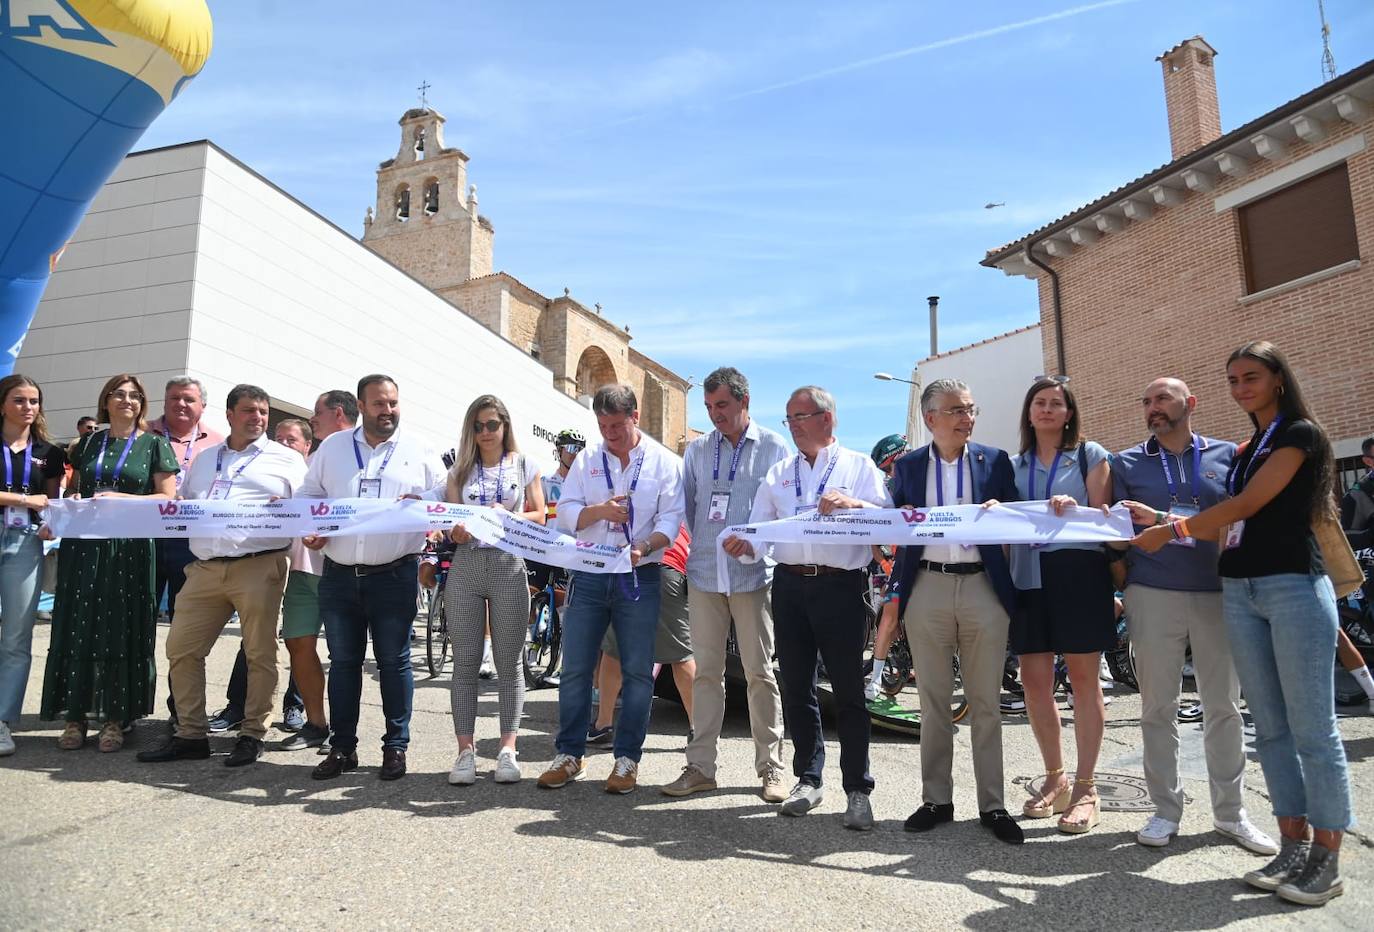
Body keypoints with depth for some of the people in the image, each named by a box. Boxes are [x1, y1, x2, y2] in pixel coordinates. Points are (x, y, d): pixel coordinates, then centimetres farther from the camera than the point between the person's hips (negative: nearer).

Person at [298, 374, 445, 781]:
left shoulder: (419, 451, 5)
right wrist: (308, 529, -5)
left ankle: (396, 746, 16)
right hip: (339, 575, 2)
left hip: (395, 576, -2)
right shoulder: (332, 447, 11)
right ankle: (342, 747, 21)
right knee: (343, 662, 10)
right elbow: (308, 496, 13)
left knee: (394, 662, 5)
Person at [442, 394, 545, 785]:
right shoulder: (459, 470, 13)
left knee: (508, 662, 2)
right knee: (465, 662, 1)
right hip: (466, 567, 2)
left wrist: (508, 516, -13)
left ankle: (507, 750, 8)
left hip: (509, 566, -2)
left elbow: (539, 516, 4)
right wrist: (456, 530, -15)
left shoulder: (524, 466, 9)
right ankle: (465, 750, 7)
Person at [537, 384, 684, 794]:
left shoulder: (664, 462, 2)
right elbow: (566, 515, 4)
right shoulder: (587, 459, 9)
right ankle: (569, 754, 19)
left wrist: (644, 548, -24)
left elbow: (670, 519, -6)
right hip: (588, 575, 2)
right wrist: (599, 510, -16)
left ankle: (627, 758, 15)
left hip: (639, 578, -2)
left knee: (637, 672, 3)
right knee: (575, 670, 6)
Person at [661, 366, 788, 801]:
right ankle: (701, 766, 15)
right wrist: (703, 547, 6)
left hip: (754, 574, -3)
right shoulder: (697, 450, 12)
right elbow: (686, 505, 16)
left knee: (760, 672, 3)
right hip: (704, 574, 3)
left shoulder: (774, 447, 3)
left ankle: (770, 766, 14)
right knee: (706, 670, 7)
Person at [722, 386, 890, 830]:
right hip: (789, 584, 4)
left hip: (841, 585, -4)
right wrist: (745, 547, -13)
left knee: (848, 690, 0)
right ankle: (808, 778, 24)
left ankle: (857, 790, 12)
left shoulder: (859, 466, 7)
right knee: (796, 687, 10)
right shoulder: (778, 473, 17)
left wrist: (854, 505, -21)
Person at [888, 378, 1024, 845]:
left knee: (985, 702, 5)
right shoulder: (907, 466, 9)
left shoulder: (995, 461, 7)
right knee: (933, 701, 8)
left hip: (984, 587, 0)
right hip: (927, 587, 1)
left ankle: (992, 804, 16)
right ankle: (936, 799, 19)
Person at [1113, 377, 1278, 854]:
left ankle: (1230, 812, 20)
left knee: (1224, 705, 6)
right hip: (1153, 595, 0)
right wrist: (1121, 573, -4)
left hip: (1219, 594, 1)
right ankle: (1166, 809, 15)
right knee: (1158, 706, 3)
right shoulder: (1126, 463, 11)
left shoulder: (1228, 455, 11)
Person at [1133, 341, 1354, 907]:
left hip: (1293, 585, -7)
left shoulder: (1301, 434, -4)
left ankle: (1326, 861, 6)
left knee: (1312, 728, -3)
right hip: (1239, 590, 8)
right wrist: (1157, 520, 6)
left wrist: (1170, 532, -6)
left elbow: (1246, 506, -11)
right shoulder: (1246, 449, 19)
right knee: (1270, 727, 8)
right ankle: (1293, 846, 16)